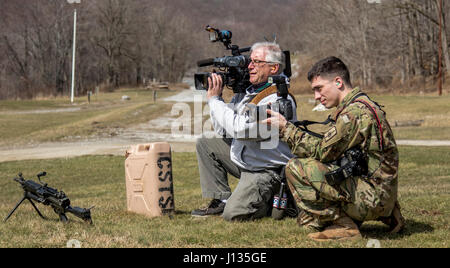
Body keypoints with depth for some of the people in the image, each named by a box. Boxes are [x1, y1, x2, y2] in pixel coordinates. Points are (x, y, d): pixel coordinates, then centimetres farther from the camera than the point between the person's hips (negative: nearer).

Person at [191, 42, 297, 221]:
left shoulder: (278, 100, -22)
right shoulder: (245, 91, 5)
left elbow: (239, 129, -30)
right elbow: (222, 131, 9)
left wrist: (214, 99, -19)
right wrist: (215, 96, -3)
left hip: (266, 171, -9)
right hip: (242, 158, 9)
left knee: (233, 214, -21)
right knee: (205, 143, 9)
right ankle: (221, 200, 9)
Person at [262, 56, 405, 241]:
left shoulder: (355, 111, -16)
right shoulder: (359, 105, 16)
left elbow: (323, 151, -15)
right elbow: (330, 151, 16)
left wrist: (285, 128, -10)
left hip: (373, 196, -10)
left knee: (296, 168, -14)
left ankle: (343, 225, -6)